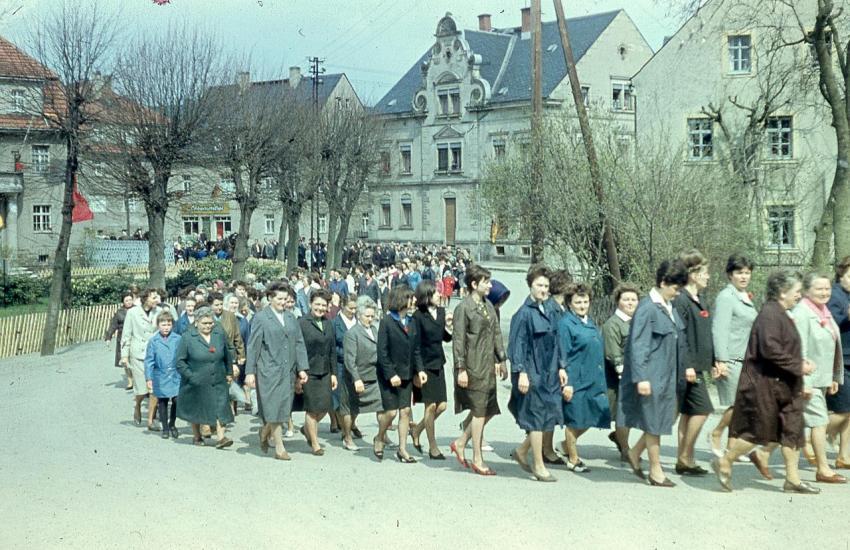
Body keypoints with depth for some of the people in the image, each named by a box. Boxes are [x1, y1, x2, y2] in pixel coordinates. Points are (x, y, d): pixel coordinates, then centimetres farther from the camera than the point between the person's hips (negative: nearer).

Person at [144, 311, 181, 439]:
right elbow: (149, 361, 1)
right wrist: (149, 378, -2)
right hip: (160, 377, 0)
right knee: (162, 403, 9)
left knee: (177, 400, -8)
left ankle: (172, 424, 16)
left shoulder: (178, 339, -2)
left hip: (176, 376, 0)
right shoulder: (153, 341, -3)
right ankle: (165, 428, 22)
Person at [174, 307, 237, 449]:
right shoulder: (187, 337, -10)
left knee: (220, 407, -9)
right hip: (196, 383, -2)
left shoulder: (220, 333, -1)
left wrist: (229, 372, 13)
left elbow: (228, 353, 12)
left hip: (218, 381, 2)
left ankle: (221, 437, -10)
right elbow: (180, 361, -7)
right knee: (195, 409, 12)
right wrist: (191, 376, -14)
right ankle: (197, 437, 28)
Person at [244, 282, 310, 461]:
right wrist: (250, 372, -7)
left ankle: (265, 432, 32)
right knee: (274, 408, -3)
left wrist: (302, 368, 5)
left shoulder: (291, 318, 13)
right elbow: (253, 346, -3)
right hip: (269, 371, -5)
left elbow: (299, 343, 13)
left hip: (288, 372, 5)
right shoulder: (261, 318, -2)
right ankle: (279, 448, 4)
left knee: (283, 408, 6)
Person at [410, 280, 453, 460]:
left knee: (441, 406, 6)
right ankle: (433, 448, 10)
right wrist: (419, 370, -16)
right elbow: (415, 346, -12)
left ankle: (417, 431, 28)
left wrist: (448, 326, -9)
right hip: (425, 365, -6)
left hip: (438, 364, 6)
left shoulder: (441, 312, 4)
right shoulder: (418, 316, -12)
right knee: (431, 406, -1)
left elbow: (446, 338, 11)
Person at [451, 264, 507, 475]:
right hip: (473, 367, -8)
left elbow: (496, 333, 17)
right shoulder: (463, 308, -11)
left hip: (488, 365, 8)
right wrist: (461, 369, -16)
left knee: (489, 410, 10)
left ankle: (460, 443, 25)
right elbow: (458, 340, -13)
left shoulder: (488, 305, 12)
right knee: (479, 411, -2)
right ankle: (478, 460, 8)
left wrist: (501, 360, 14)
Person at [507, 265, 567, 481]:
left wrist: (561, 368, 13)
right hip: (532, 373, -7)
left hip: (549, 372, 7)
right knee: (537, 418, -2)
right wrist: (521, 372, -18)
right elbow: (517, 344, -13)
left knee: (551, 415, 8)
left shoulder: (550, 311, 10)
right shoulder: (524, 313, -11)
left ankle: (522, 451, 26)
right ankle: (539, 466, 9)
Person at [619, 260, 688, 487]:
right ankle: (655, 471, 14)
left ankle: (635, 453, 30)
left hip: (667, 376, 8)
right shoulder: (647, 309, -16)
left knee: (664, 419, 12)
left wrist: (677, 374, 16)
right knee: (654, 423, 2)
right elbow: (638, 346, -18)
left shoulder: (670, 308, 9)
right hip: (652, 376, -8)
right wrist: (641, 378, -20)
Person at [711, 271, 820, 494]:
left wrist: (800, 363, 7)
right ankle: (724, 463, 15)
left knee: (792, 431, 7)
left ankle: (792, 479, 12)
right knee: (759, 430, -2)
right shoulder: (769, 314, -17)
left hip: (783, 385, 10)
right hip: (764, 383, -10)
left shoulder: (781, 315, 15)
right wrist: (798, 366, -19)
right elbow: (770, 349, -26)